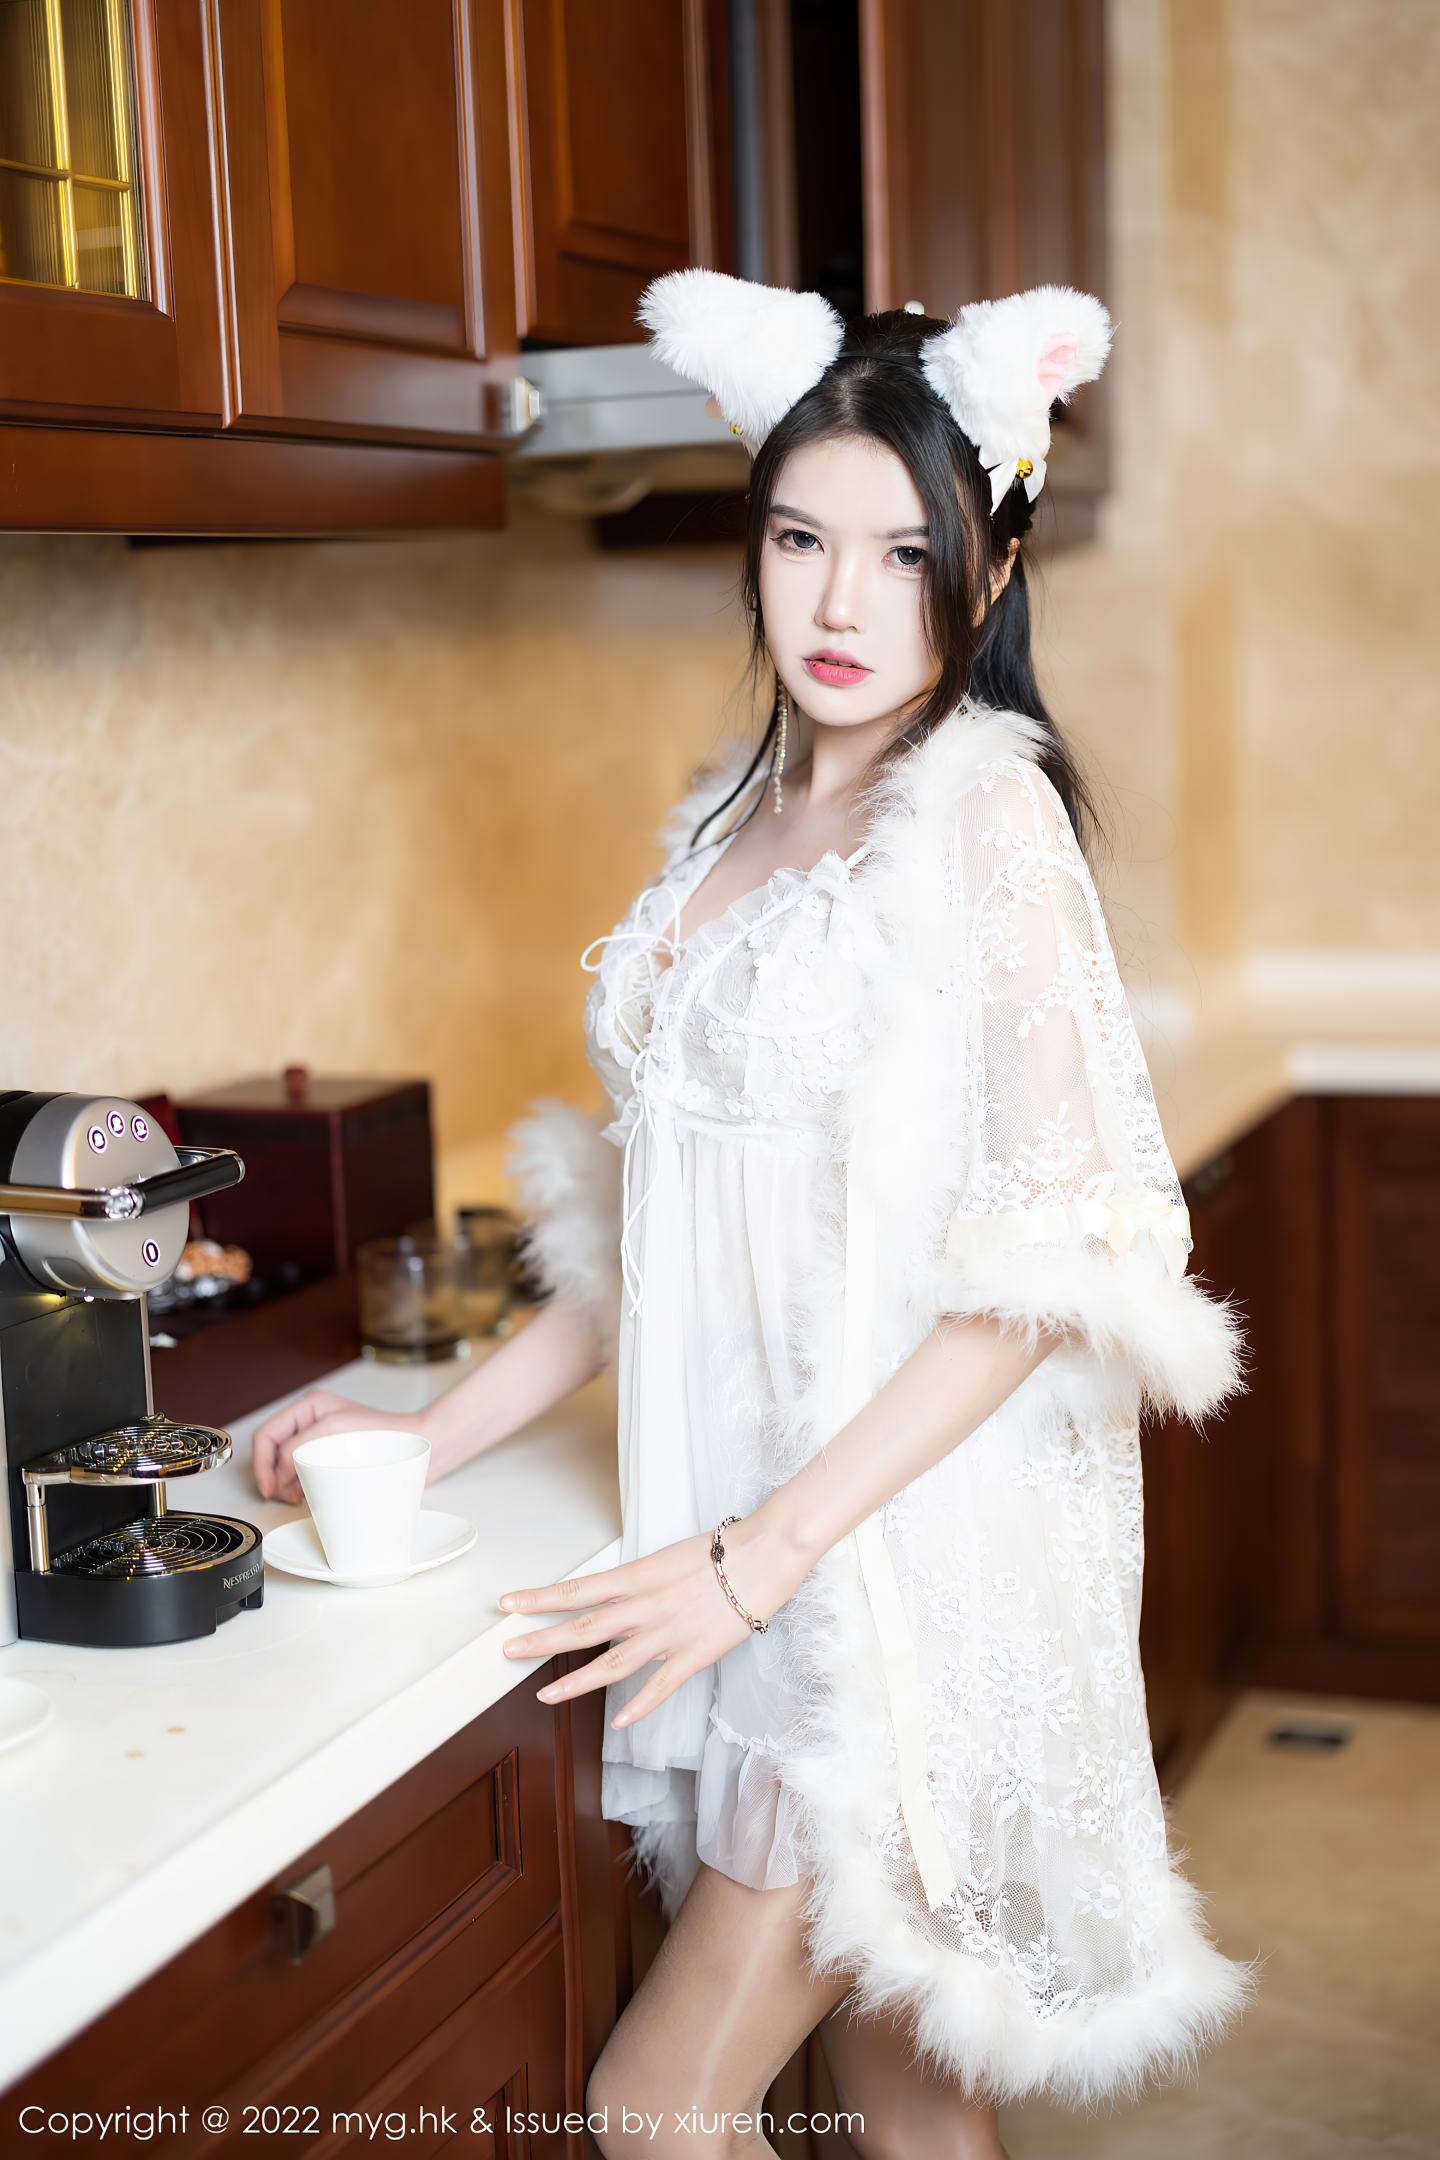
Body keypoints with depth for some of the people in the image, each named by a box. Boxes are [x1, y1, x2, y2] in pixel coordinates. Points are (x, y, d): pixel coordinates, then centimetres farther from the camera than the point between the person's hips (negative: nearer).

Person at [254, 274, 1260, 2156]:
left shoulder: (984, 803, -11)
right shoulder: (738, 810, 11)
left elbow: (1059, 1244, -16)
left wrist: (766, 1549, -18)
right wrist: (435, 1437, 9)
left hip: (915, 1541, -6)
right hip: (756, 1542, 6)